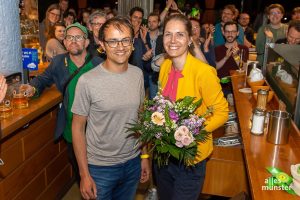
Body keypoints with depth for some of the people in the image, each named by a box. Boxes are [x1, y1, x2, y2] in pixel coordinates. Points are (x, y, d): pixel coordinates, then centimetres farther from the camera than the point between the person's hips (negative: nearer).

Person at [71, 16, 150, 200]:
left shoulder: (138, 75, -3)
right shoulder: (87, 81, -17)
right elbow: (78, 128, -10)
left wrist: (145, 155, 8)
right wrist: (84, 174, -10)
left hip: (133, 162, 4)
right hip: (100, 167, -4)